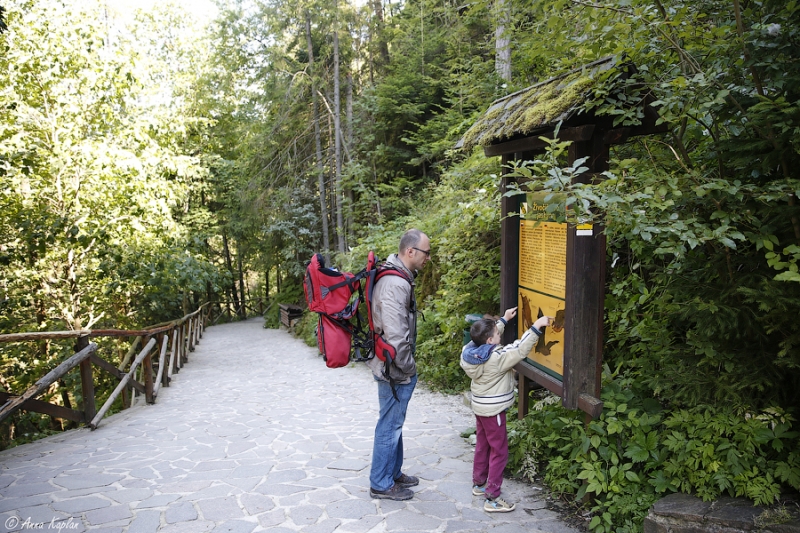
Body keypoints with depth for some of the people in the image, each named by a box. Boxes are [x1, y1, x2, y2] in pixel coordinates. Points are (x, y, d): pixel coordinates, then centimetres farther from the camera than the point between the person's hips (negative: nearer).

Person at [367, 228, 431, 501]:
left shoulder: (396, 276, 9)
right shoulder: (395, 284, -25)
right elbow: (396, 336, -28)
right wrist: (409, 368, -15)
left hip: (394, 367, 10)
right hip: (395, 370, -10)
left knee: (394, 423, 21)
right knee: (390, 425, 4)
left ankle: (393, 472, 37)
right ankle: (381, 484, 20)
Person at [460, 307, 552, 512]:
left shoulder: (470, 351, -5)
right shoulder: (496, 358, -28)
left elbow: (489, 334, 12)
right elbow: (520, 349, -31)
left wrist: (504, 319, 18)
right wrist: (536, 327, -28)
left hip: (480, 407, 9)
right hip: (493, 410, -9)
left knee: (482, 445, 22)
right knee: (499, 452, 2)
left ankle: (479, 483, 37)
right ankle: (492, 499, 7)